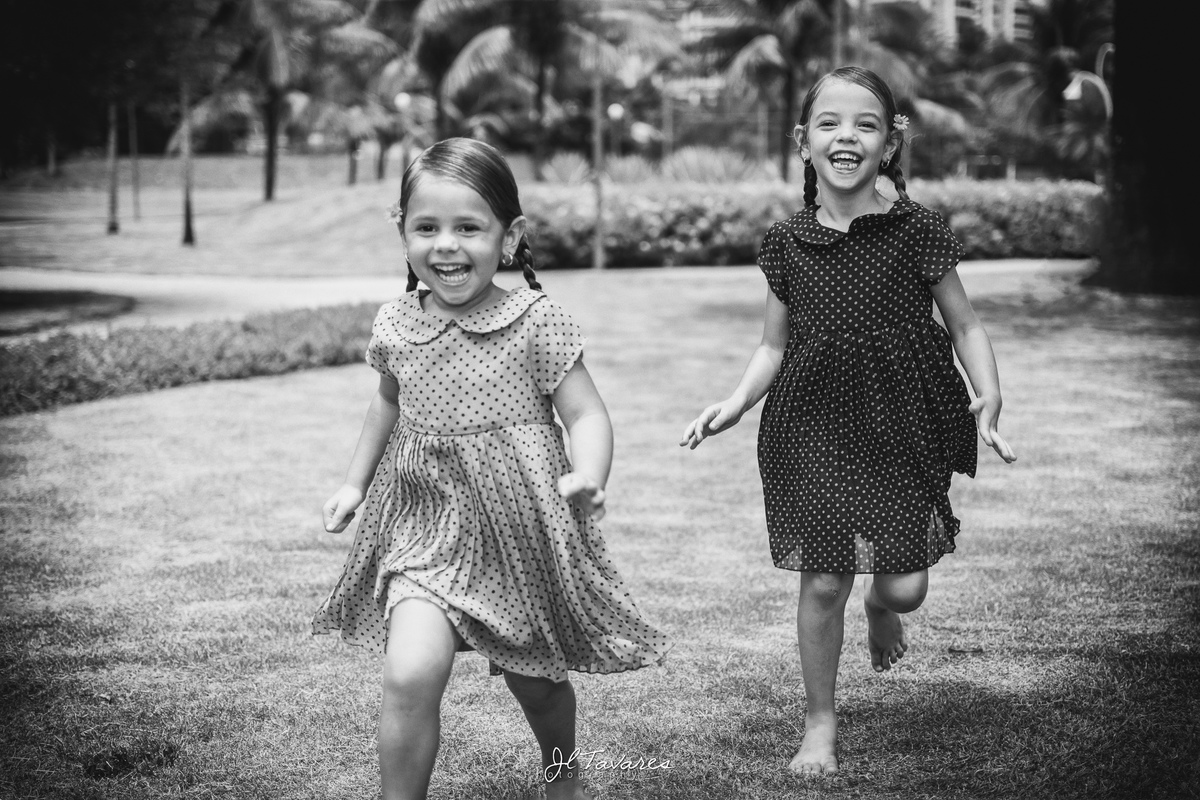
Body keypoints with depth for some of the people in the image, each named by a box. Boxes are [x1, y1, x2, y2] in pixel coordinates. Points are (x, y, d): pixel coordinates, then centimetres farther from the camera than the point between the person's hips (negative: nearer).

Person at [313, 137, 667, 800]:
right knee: (410, 676, -20)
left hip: (521, 523, -2)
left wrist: (587, 478, -30)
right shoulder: (395, 325, 0)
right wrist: (354, 484, 19)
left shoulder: (538, 323, -12)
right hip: (425, 522, 2)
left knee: (535, 681, 17)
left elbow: (586, 413, -12)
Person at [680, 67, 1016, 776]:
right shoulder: (788, 241, 1)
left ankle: (882, 609, 39)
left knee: (904, 582, -2)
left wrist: (989, 396, -14)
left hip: (903, 429, -1)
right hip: (812, 430, 1)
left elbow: (964, 324, 1)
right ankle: (821, 723, 21)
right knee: (822, 581, 2)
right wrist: (735, 405, -4)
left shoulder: (914, 230, -6)